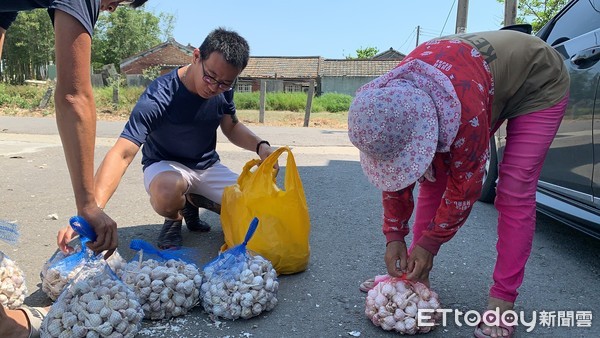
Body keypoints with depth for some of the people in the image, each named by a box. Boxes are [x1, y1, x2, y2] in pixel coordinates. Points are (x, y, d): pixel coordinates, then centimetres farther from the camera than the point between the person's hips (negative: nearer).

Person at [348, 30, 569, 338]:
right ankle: (415, 273, 6)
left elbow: (465, 185, -32)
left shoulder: (467, 106, -45)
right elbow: (393, 171, -15)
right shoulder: (392, 95, -25)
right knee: (435, 177, -4)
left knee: (514, 194, -17)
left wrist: (429, 245, -22)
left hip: (538, 84, -5)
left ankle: (502, 300, -7)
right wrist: (394, 237, -13)